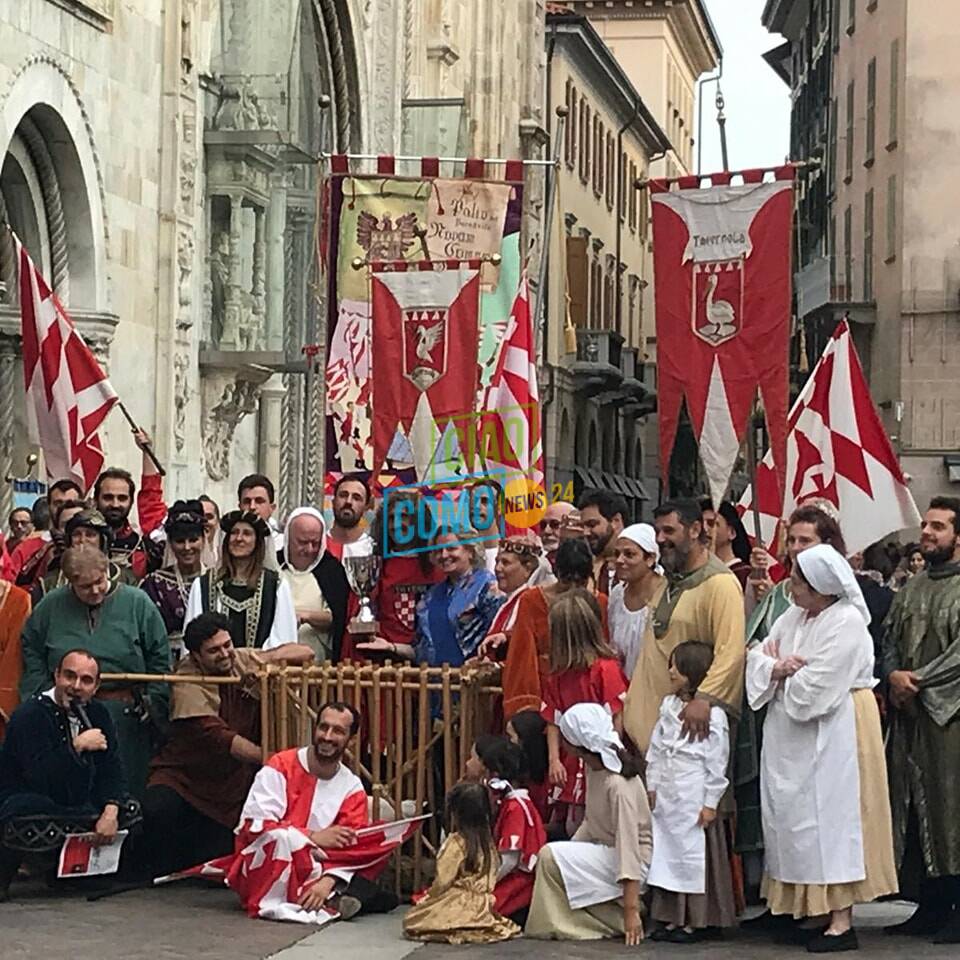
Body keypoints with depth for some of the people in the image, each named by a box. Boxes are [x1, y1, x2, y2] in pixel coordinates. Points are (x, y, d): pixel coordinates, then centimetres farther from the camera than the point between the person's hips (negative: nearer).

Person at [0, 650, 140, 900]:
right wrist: (77, 746, -33)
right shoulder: (30, 715, -19)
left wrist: (110, 812, -19)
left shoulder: (97, 713, 3)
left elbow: (111, 770, -2)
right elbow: (41, 779, -30)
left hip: (74, 804, 7)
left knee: (129, 810, -10)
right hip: (22, 802, -7)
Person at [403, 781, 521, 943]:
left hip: (459, 906, -8)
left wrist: (430, 895, 5)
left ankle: (454, 931, -6)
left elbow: (443, 880, -15)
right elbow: (491, 877, 11)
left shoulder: (456, 842, -15)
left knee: (411, 919, 4)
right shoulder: (488, 840, 6)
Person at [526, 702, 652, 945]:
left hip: (628, 860, -9)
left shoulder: (619, 784, -26)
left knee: (551, 856, -19)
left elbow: (629, 843, -29)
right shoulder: (593, 768, 0)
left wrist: (631, 911, -31)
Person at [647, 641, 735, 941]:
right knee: (666, 854, 10)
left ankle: (694, 922, 10)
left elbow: (716, 764, -11)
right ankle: (672, 918, 19)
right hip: (666, 797, 7)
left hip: (694, 799, -7)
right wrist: (652, 787, 10)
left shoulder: (712, 714, -12)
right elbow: (655, 749, 13)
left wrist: (710, 803, -11)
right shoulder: (668, 706, 9)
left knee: (694, 857, 1)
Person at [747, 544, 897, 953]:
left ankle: (842, 922, -3)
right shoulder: (793, 617, 10)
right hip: (793, 737, 9)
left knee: (832, 817, -7)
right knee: (797, 819, 9)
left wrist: (779, 666, -5)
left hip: (833, 737, -9)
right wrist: (777, 668, -13)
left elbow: (813, 690, -22)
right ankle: (824, 912, 15)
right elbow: (758, 657, 9)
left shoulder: (847, 624, -18)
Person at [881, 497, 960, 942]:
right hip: (909, 714, 7)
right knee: (915, 808, 7)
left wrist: (919, 682, -15)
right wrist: (893, 674, -5)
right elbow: (890, 638, 14)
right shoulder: (911, 588, 17)